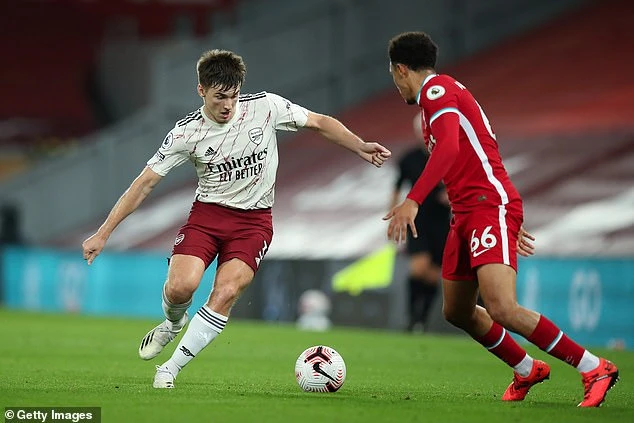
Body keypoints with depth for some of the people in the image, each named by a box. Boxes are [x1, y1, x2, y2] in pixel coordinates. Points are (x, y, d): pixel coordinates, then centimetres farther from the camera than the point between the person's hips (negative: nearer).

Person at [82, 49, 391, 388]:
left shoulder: (266, 107, -10)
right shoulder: (186, 133, -12)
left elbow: (320, 123, 4)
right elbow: (144, 183, -9)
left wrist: (361, 148, -7)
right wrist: (103, 234, -12)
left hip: (254, 220, 0)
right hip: (208, 212, 0)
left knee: (225, 293, -22)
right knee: (180, 286, -22)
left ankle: (171, 368, -11)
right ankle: (174, 323, 16)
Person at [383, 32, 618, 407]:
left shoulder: (435, 89, -7)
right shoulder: (445, 94, 25)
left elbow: (449, 148, -24)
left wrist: (412, 201, -31)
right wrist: (510, 224, 33)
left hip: (490, 206, -11)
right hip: (467, 214, 11)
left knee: (502, 309, -23)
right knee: (457, 312, 16)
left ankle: (595, 369, -17)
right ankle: (527, 371, 32)